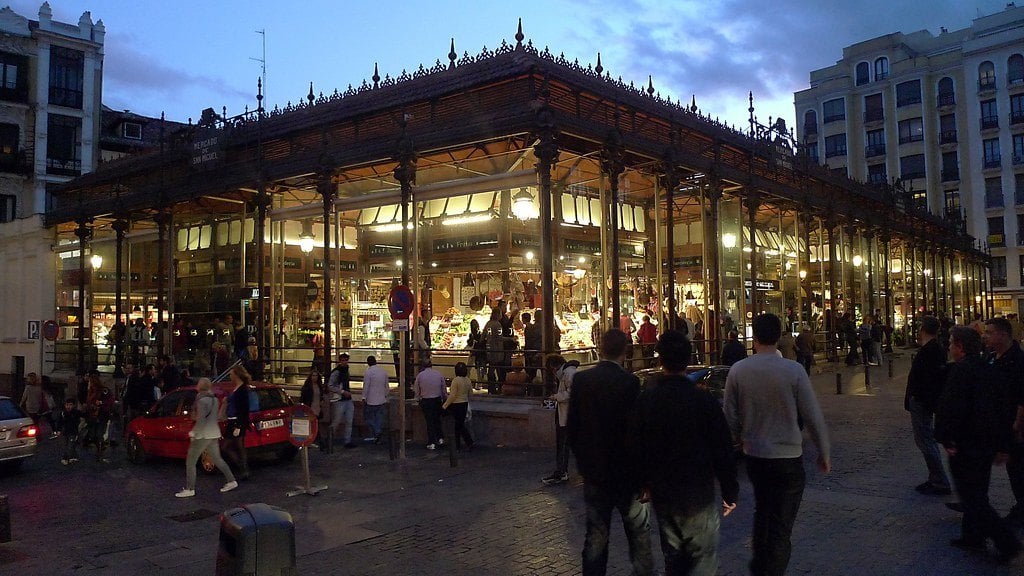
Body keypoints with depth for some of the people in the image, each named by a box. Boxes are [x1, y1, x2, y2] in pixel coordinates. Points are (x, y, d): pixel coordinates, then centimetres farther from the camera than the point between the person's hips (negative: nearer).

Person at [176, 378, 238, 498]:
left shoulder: (202, 400, -17)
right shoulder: (214, 399, 10)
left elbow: (201, 420, -22)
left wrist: (193, 433, -12)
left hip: (203, 435, -9)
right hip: (214, 433, 9)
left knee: (190, 462, 1)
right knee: (217, 459, 18)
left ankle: (189, 489, 3)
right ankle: (231, 481, 18)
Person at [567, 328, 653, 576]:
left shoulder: (580, 379, -4)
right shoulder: (629, 382, -17)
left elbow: (572, 426, 2)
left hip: (592, 471, 4)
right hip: (625, 472, -4)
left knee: (596, 534, 14)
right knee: (639, 532, 11)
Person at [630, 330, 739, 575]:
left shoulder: (645, 401, -5)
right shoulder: (704, 401, -15)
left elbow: (636, 447, 3)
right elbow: (723, 451, -10)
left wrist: (646, 482, 18)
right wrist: (730, 492, 1)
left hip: (661, 493, 4)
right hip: (698, 493, -4)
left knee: (673, 554, 19)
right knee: (704, 555, 4)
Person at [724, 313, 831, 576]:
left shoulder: (737, 370, -9)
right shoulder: (793, 370, -16)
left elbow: (730, 415, -1)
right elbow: (813, 416, -11)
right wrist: (824, 453, 4)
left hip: (754, 456, 4)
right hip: (788, 457, -4)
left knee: (763, 510, 26)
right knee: (781, 524, 6)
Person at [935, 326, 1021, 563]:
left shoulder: (960, 370, -18)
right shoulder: (988, 369, 10)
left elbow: (951, 408, -26)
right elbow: (1002, 407, 15)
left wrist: (947, 437, -17)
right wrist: (1001, 442, 20)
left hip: (966, 445, -9)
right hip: (988, 442, 9)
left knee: (972, 497, -2)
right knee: (977, 493, 19)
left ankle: (1006, 541, -7)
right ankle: (973, 536, 28)